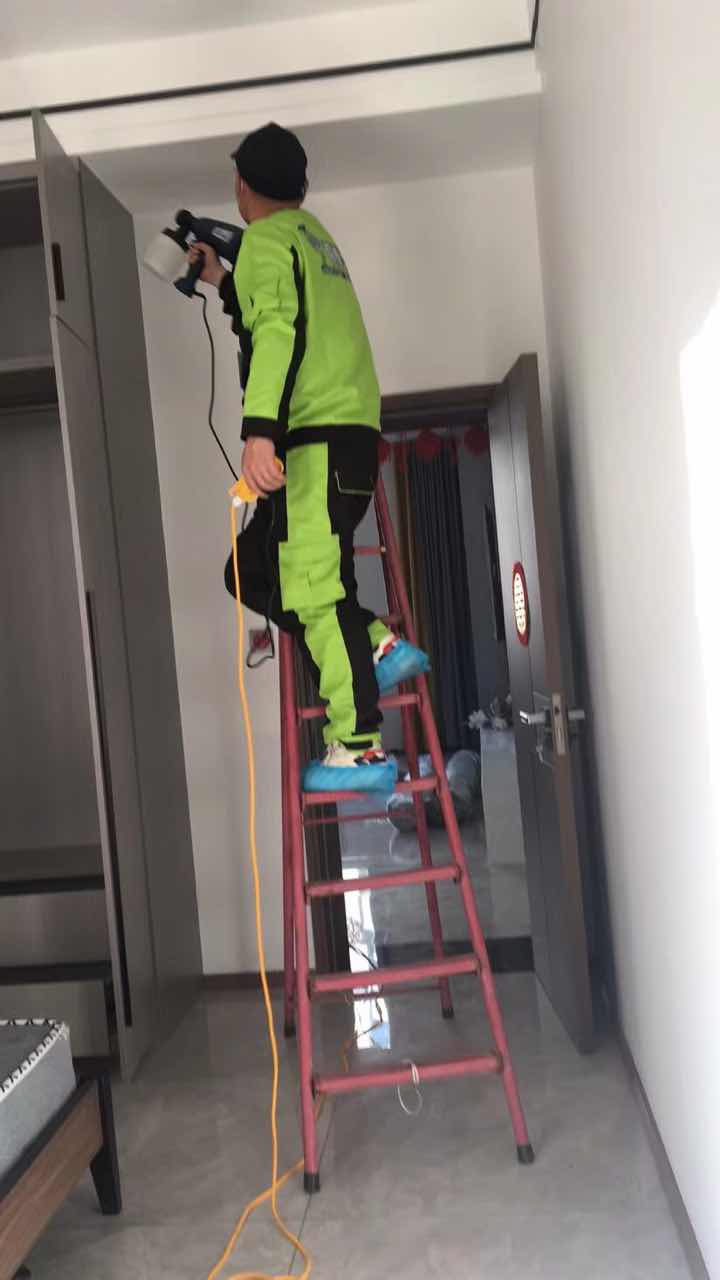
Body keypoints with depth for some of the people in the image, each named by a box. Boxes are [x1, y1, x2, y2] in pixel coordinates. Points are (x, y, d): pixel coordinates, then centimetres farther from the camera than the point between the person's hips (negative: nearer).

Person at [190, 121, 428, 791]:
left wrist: (260, 430, -30)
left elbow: (281, 332, -20)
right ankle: (377, 645, 6)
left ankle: (358, 749, -9)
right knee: (252, 571, 12)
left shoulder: (265, 238, -1)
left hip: (317, 439, -9)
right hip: (346, 433, 9)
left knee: (313, 590, -11)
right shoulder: (314, 235, 26)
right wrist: (225, 284, 42)